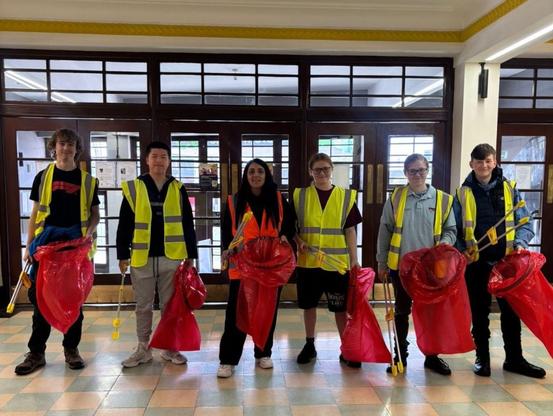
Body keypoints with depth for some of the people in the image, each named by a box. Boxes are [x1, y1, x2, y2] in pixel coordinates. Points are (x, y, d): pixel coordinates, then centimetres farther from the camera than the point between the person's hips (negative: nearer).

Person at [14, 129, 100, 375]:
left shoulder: (87, 181, 6)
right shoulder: (43, 177, 8)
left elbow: (95, 214, 11)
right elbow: (35, 213, 9)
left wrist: (89, 231, -9)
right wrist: (29, 245, 4)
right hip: (46, 243, 1)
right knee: (40, 296, 3)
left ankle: (71, 349, 18)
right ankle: (36, 352, 15)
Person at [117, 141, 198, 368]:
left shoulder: (178, 189, 4)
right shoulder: (133, 188, 2)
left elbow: (187, 224, 6)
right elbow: (124, 225, 2)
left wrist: (190, 254, 3)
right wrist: (123, 255, -1)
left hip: (171, 258, 1)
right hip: (142, 258, 0)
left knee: (170, 305, 10)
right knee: (143, 306, 11)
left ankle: (170, 347, 24)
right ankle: (143, 349, 25)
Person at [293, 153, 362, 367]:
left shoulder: (346, 196, 2)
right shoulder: (300, 195, 2)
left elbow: (350, 231, 2)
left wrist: (354, 260, -2)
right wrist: (298, 240, -11)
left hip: (337, 261, 0)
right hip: (308, 261, 1)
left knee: (341, 308, 6)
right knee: (309, 305, 12)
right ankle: (309, 345, 30)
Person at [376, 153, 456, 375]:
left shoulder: (443, 199, 3)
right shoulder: (396, 197, 1)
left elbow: (450, 229, 9)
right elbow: (385, 231, 3)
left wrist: (445, 242, -13)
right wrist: (382, 262, 2)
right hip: (401, 265, 0)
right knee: (402, 311, 10)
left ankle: (432, 356, 26)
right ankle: (400, 355, 23)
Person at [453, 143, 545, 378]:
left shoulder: (509, 189, 4)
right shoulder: (463, 193, 2)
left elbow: (524, 224, 6)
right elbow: (455, 229, 6)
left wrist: (520, 243, -12)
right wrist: (463, 250, -9)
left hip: (506, 261, 1)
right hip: (476, 262, -1)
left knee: (511, 311, 10)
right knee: (479, 312, 9)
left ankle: (514, 359, 25)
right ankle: (482, 358, 22)